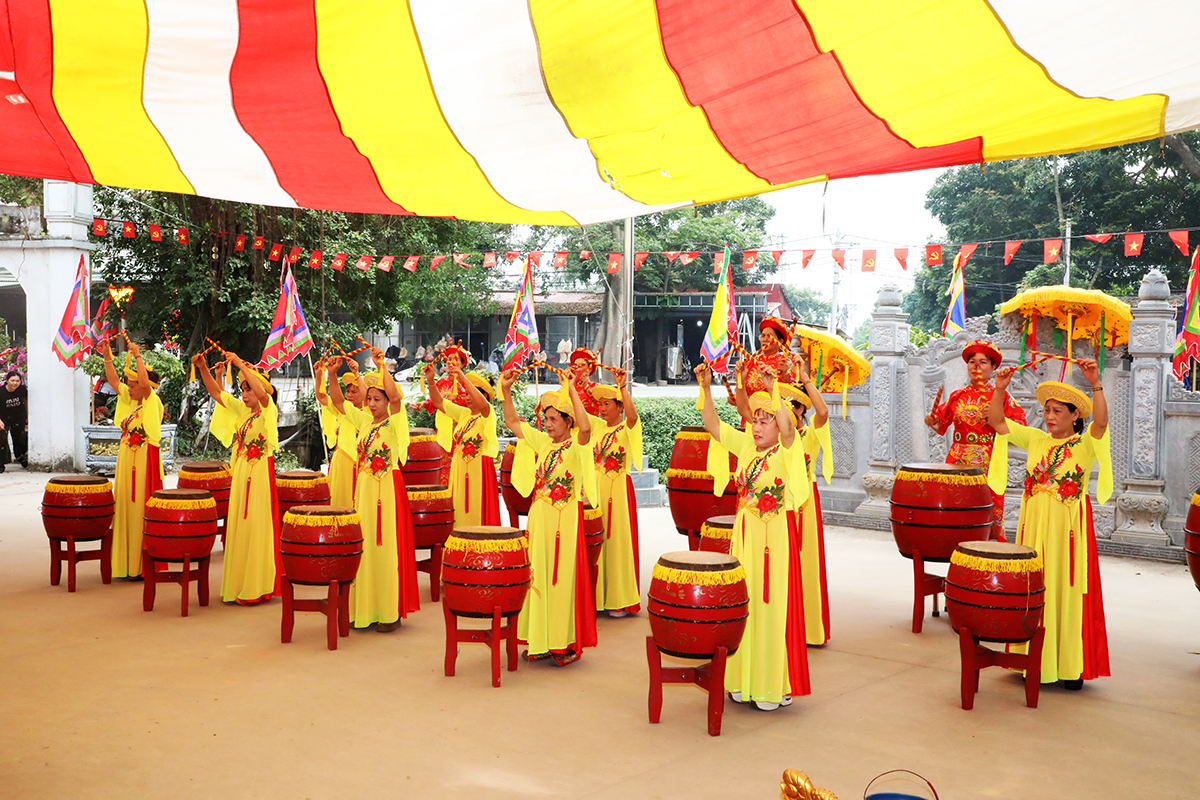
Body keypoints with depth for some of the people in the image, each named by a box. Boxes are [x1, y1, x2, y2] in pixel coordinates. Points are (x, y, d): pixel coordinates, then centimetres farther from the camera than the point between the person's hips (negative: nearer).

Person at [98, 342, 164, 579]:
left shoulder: (153, 402, -8)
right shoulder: (130, 401, 13)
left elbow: (145, 383, -26)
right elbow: (113, 381, 14)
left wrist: (138, 356, -25)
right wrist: (107, 357, 6)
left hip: (145, 460, -8)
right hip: (127, 459, 8)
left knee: (141, 510, -6)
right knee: (125, 508, 10)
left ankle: (143, 566, -1)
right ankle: (126, 562, 18)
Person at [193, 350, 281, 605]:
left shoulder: (268, 411, -9)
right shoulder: (242, 411, 12)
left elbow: (262, 393, -30)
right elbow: (216, 393, 16)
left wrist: (241, 364, -26)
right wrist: (203, 368, 4)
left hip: (261, 474, -8)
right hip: (241, 473, 8)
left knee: (256, 529, -5)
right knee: (239, 528, 11)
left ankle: (257, 588, 2)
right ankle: (239, 584, 20)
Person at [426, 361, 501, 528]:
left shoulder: (488, 415, -8)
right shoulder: (463, 413, 13)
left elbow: (483, 405, -31)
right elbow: (439, 402, 14)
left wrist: (463, 379, -38)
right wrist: (431, 381, -2)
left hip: (479, 471, -7)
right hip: (459, 470, 7)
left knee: (478, 514, -5)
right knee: (460, 512, 8)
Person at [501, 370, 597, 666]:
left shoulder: (577, 446, -8)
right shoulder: (542, 442, 10)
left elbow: (586, 427, -31)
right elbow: (512, 422, 14)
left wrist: (572, 391, -29)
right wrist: (506, 389, 4)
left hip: (566, 519, -6)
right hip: (539, 517, 6)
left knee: (562, 578, -2)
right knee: (539, 576, 10)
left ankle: (567, 643, 9)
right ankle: (541, 640, 22)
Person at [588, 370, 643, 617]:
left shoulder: (627, 429, -7)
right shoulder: (597, 426, 10)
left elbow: (632, 414, -29)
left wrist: (622, 386, -31)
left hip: (618, 489, -6)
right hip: (596, 488, 6)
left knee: (617, 541, -2)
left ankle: (620, 599, 6)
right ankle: (598, 594, 19)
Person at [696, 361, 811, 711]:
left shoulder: (785, 453, -11)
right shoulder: (745, 445, 6)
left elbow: (787, 427, -32)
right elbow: (712, 424, 9)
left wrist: (773, 390, -35)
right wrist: (706, 388, -1)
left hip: (775, 537, -6)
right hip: (744, 533, 6)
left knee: (772, 607, -2)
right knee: (743, 605, 12)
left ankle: (774, 684, 10)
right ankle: (744, 678, 26)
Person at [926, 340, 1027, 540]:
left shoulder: (1000, 395, 3)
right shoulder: (958, 396, 12)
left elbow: (1020, 426, -1)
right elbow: (941, 422, 14)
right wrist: (932, 421, -7)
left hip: (988, 461, -2)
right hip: (958, 460, 3)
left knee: (989, 513, -5)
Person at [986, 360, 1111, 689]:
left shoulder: (1085, 444, -3)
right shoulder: (1035, 439, 9)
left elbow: (1101, 421, -23)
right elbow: (997, 421, 8)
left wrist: (1096, 384, -31)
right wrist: (999, 389, -4)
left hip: (1069, 528, -4)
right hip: (1034, 526, 4)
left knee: (1068, 592, -1)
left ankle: (1071, 666, 9)